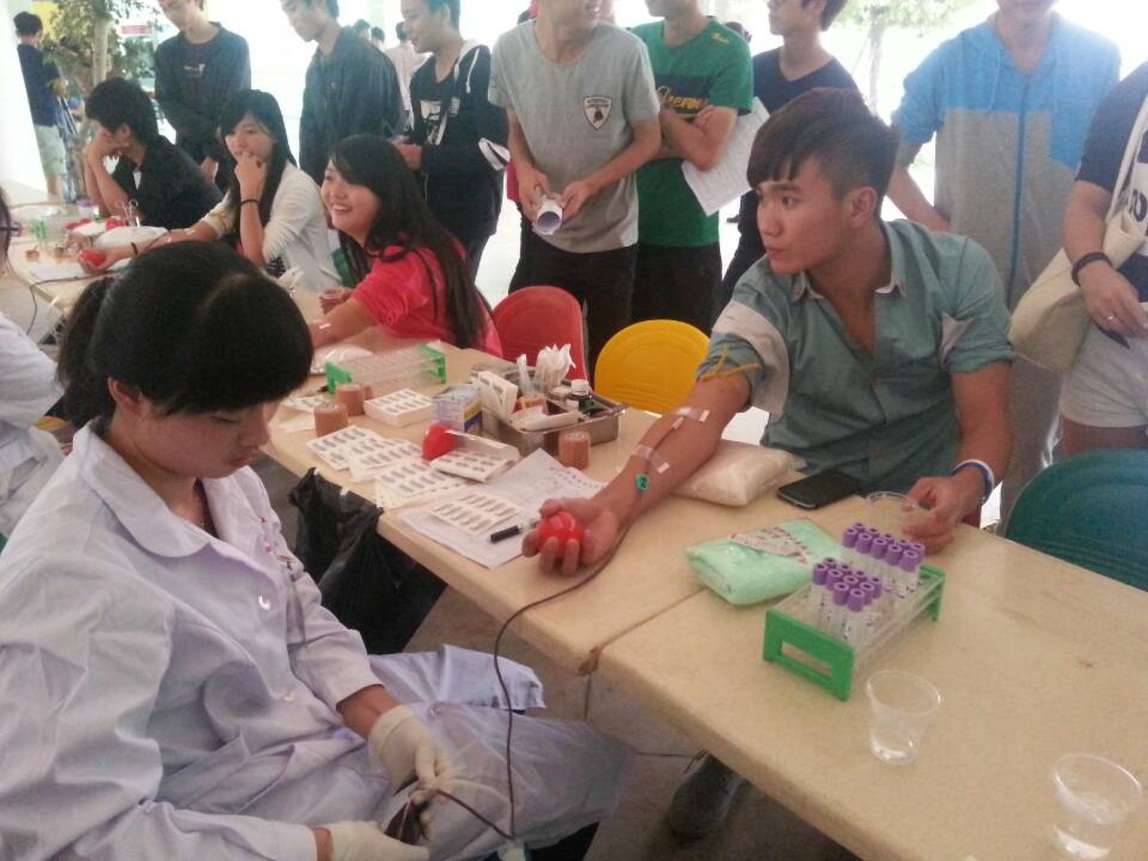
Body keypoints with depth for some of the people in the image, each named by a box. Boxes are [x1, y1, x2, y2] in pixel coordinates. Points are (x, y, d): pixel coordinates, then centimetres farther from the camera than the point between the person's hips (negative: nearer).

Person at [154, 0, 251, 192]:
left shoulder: (235, 46, -2)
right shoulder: (166, 52, 9)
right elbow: (169, 105, 0)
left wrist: (215, 156, -11)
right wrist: (212, 133, -16)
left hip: (230, 156, -3)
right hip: (187, 154, 3)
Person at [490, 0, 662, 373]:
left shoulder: (625, 50, -18)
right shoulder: (508, 49, -10)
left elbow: (649, 138, -7)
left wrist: (590, 185, -21)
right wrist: (524, 170, -15)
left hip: (611, 236, -2)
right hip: (545, 234, 2)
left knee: (608, 356, 13)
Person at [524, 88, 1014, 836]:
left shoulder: (959, 273, -14)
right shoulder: (765, 294, -13)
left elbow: (987, 424, -15)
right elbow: (706, 411, -28)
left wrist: (964, 487, -39)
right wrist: (615, 505, -46)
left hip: (918, 510, -1)